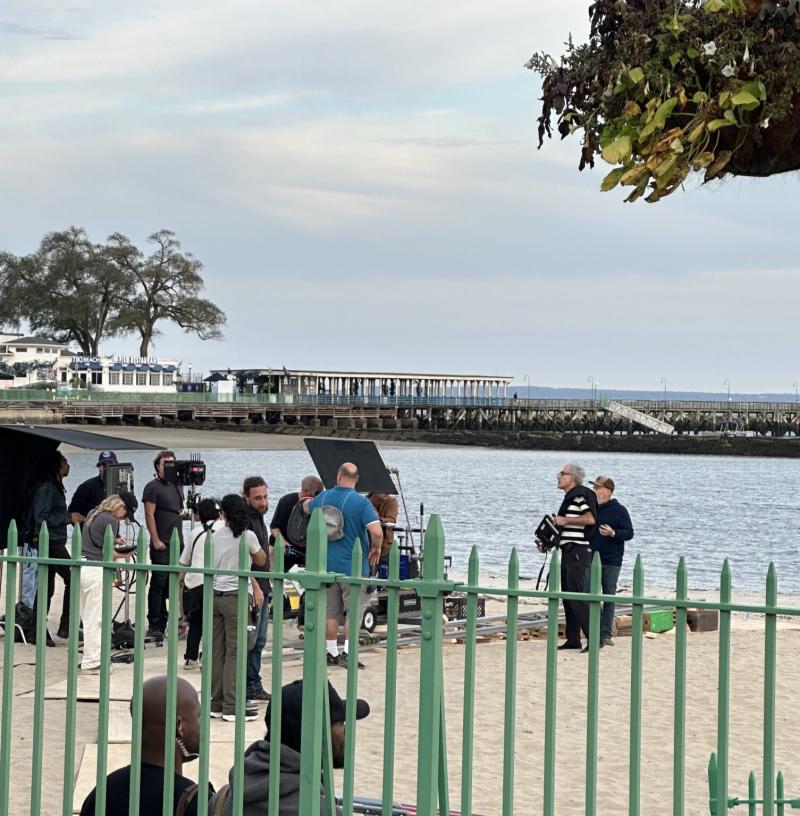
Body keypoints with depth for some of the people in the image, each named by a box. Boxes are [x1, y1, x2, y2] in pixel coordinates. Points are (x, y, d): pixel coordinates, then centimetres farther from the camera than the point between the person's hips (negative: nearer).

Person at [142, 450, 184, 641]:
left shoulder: (178, 486, 17)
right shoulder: (153, 487, -5)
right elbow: (149, 515, -11)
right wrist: (156, 540, -17)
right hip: (161, 545, -7)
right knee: (159, 583, -7)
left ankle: (163, 623, 13)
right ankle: (154, 625, -6)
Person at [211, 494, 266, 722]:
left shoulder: (216, 536, 5)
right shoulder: (247, 536, -7)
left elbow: (210, 565, 14)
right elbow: (261, 561, 7)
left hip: (215, 595, 5)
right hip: (236, 596, -5)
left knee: (217, 651, 8)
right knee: (235, 652, -3)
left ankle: (217, 703, 12)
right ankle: (231, 707, -5)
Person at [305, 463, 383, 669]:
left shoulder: (323, 498, 1)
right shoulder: (361, 502, -14)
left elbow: (307, 507, 25)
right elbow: (376, 532, -23)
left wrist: (308, 501, 48)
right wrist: (376, 549, -4)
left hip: (327, 565, 4)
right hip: (353, 566, -4)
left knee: (331, 612, 11)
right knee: (355, 610, 2)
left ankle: (332, 653, 16)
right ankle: (348, 653, -4)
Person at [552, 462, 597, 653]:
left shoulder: (580, 494, -10)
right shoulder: (569, 498, 21)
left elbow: (590, 518, -23)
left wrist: (565, 520, -17)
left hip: (578, 551, -11)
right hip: (568, 551, 11)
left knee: (577, 596, -15)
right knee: (567, 597, 10)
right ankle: (573, 639, 12)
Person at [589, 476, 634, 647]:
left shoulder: (619, 510, -3)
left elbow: (629, 533, -7)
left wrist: (613, 533, -22)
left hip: (611, 562, -3)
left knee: (609, 598, 3)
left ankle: (606, 633, 8)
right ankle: (598, 630, 1)